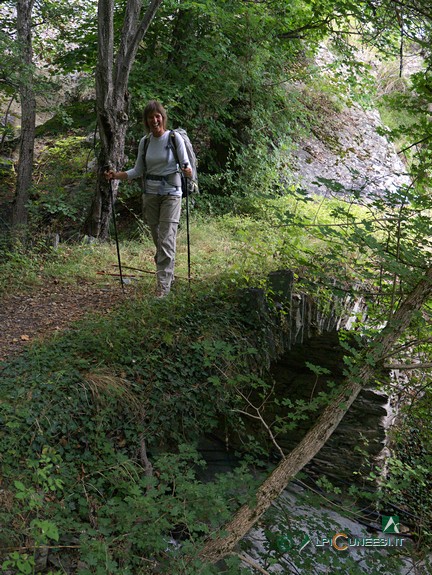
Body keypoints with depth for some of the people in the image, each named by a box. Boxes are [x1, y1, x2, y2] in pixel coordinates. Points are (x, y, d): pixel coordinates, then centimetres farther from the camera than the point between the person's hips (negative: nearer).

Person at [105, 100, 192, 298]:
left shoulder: (175, 138, -6)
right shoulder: (145, 142, 7)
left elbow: (185, 163, -7)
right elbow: (138, 171, 11)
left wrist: (187, 171, -30)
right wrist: (116, 175, -1)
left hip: (171, 193, -5)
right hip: (150, 193, 5)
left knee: (166, 239, -11)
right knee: (157, 238, 10)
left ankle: (163, 284, -10)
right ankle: (168, 274, 27)